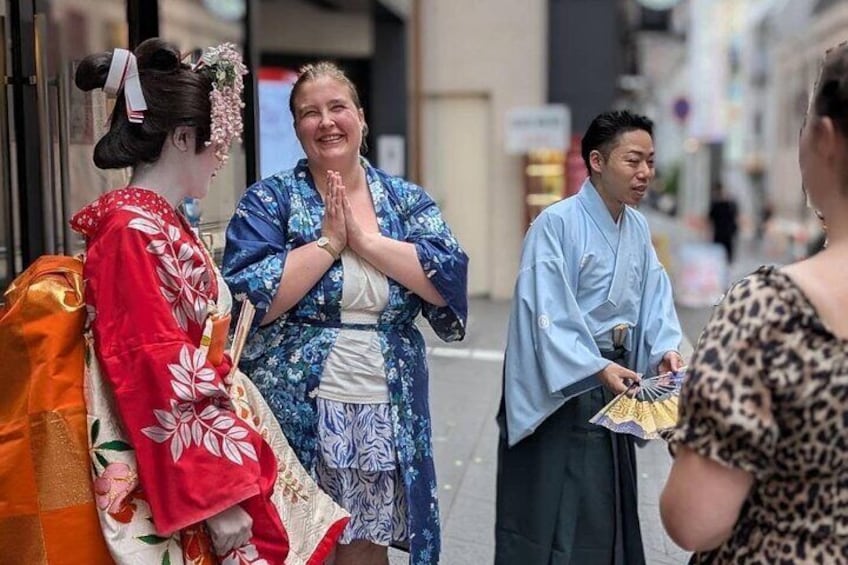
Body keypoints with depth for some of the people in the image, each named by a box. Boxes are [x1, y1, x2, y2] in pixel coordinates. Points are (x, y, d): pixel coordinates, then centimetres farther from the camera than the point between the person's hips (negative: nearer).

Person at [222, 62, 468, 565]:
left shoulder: (408, 201, 7)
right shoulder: (268, 201, -1)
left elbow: (449, 281, -9)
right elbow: (250, 300, -15)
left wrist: (364, 237, -13)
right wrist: (329, 241, -14)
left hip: (386, 416, 3)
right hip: (296, 414, -2)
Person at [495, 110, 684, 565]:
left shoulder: (638, 228, 7)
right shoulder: (557, 223, -16)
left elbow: (654, 296, 6)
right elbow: (548, 312, -21)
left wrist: (665, 349, -12)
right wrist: (596, 368, -28)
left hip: (613, 385, 7)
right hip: (559, 385, -7)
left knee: (606, 504, 14)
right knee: (554, 507, 0)